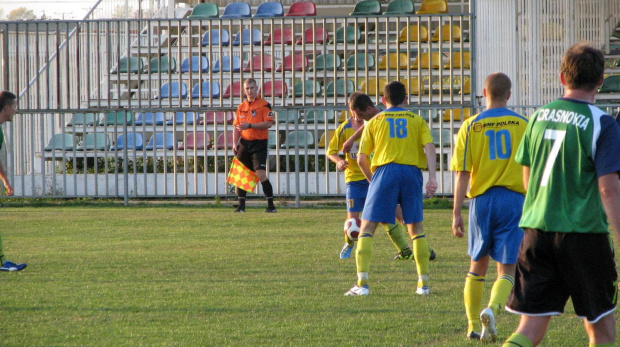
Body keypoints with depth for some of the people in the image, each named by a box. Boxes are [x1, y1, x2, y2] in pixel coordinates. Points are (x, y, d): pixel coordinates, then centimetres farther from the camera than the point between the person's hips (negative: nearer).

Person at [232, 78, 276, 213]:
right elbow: (236, 127, 16)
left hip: (259, 143, -6)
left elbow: (268, 123, -13)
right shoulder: (241, 107, 14)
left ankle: (271, 205, -8)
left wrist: (250, 125, -20)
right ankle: (241, 205, 12)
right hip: (244, 143, 6)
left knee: (261, 174, -15)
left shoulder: (264, 105, -4)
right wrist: (235, 143, 3)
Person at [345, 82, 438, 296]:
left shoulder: (374, 122, 14)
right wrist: (432, 177, -11)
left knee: (367, 228, 0)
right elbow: (429, 147, -2)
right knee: (415, 228, 14)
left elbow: (362, 159, 10)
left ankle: (362, 283, -13)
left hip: (385, 171, -2)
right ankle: (423, 283, 10)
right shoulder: (417, 121, 16)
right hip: (412, 172, 2)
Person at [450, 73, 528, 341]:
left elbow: (463, 174, -5)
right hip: (514, 200, -1)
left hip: (481, 200, 1)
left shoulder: (471, 126, 0)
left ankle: (473, 325, 21)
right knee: (507, 269, 1)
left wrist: (456, 213, -3)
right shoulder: (522, 125, 0)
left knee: (478, 264, 19)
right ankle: (492, 308, -27)